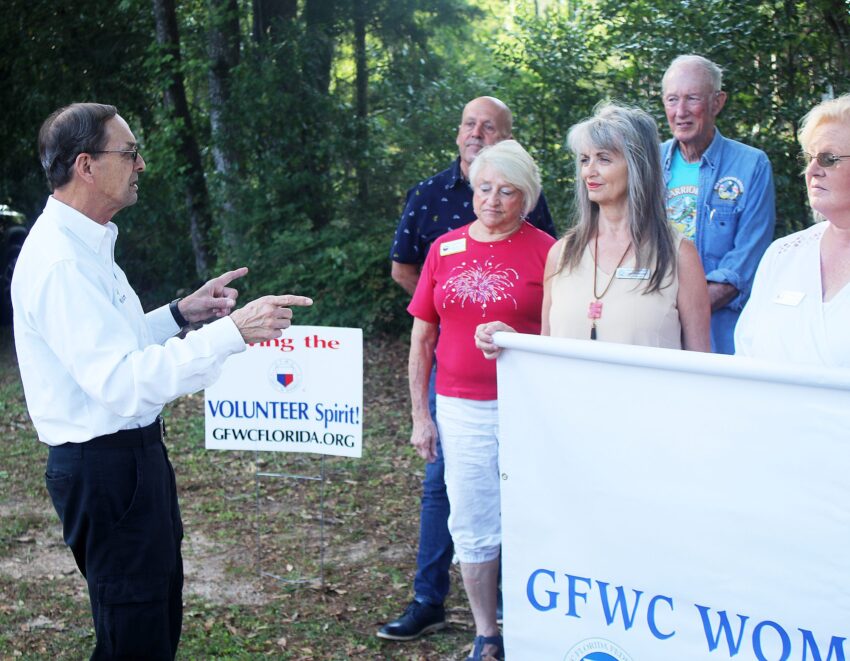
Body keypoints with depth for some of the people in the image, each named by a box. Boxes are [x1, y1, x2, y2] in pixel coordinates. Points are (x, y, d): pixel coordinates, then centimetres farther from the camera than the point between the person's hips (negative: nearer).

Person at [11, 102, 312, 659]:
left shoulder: (85, 244, 11)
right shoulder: (59, 262, -23)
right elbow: (121, 382, -31)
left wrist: (180, 313, 10)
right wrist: (231, 333, -33)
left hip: (132, 452, 11)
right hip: (106, 466, -11)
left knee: (161, 614, 20)